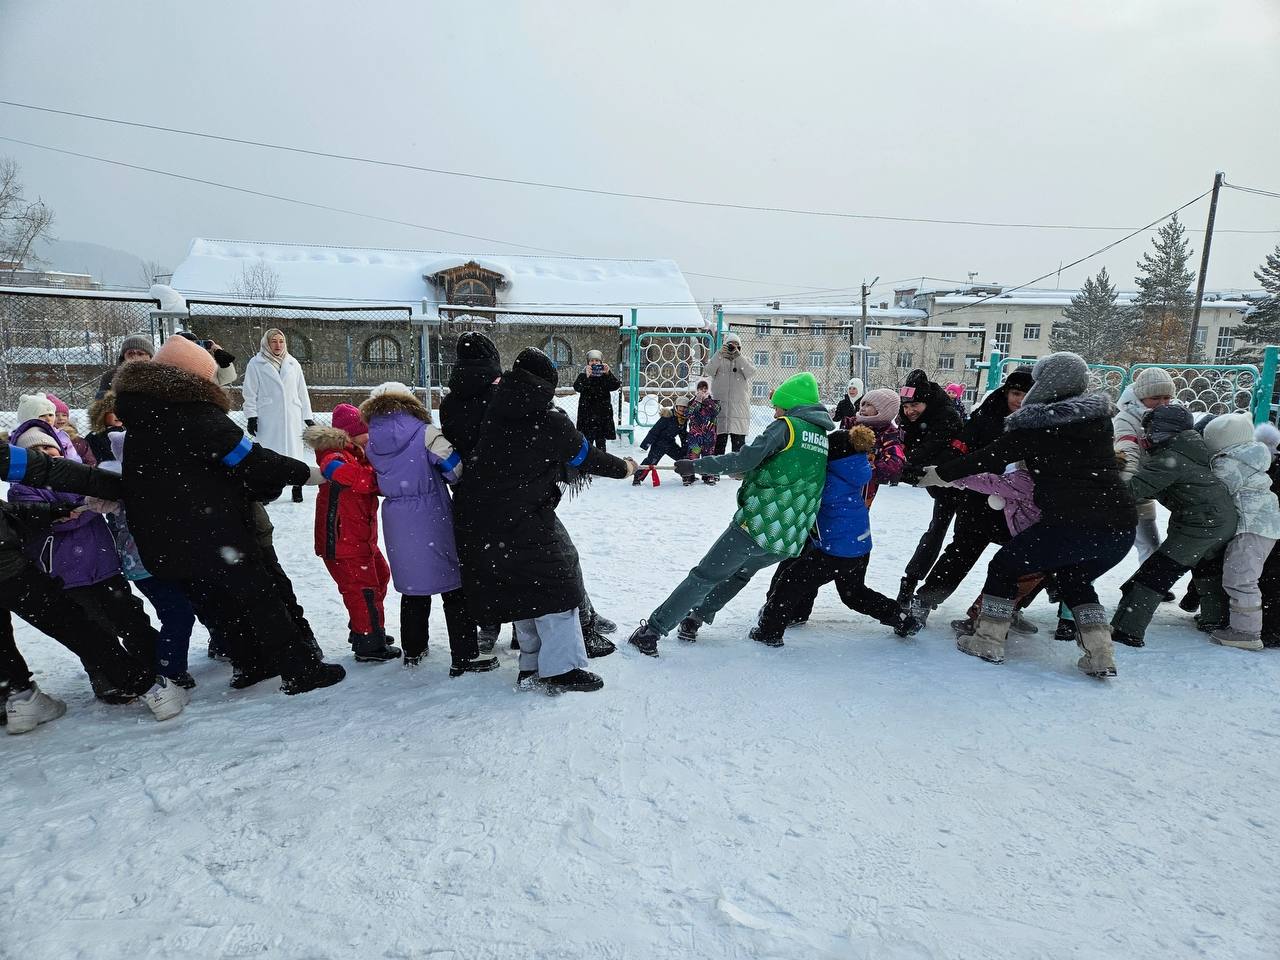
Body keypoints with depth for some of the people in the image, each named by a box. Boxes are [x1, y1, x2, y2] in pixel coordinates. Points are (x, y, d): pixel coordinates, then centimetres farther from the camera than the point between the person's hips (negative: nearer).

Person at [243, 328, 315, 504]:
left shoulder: (293, 364, 12)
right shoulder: (256, 364, 4)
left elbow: (302, 392, 14)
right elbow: (250, 393, 3)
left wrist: (308, 417, 12)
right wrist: (251, 416, -5)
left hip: (292, 418, 2)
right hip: (267, 419, -2)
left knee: (294, 451, 3)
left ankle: (297, 488, 14)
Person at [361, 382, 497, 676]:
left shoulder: (372, 445, 4)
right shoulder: (425, 433, -12)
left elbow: (382, 482, 11)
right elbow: (456, 468, -14)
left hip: (397, 523, 5)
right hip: (432, 519, -5)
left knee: (413, 587, 21)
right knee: (455, 589, 3)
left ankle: (413, 651, 31)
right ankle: (464, 658, 4)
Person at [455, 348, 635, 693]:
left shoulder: (495, 413, 7)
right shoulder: (550, 420, -10)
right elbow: (585, 456, 0)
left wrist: (569, 471, 25)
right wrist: (623, 467, 17)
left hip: (475, 517, 7)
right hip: (522, 519, -7)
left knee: (519, 588, 17)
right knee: (553, 585, 4)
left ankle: (532, 666, 26)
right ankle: (562, 668, 6)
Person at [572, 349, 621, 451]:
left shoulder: (606, 376, 9)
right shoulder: (583, 375, 5)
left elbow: (616, 386, -8)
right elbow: (577, 387, -14)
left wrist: (608, 374, -22)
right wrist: (586, 376, -29)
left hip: (603, 413, 1)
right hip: (587, 414, -1)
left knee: (601, 442, 5)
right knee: (587, 441, -5)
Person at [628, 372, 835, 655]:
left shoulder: (786, 426, -5)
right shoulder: (824, 440, 16)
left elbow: (745, 459, -17)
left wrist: (695, 465, -11)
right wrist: (754, 473, 27)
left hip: (758, 524, -6)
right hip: (791, 541, 6)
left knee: (703, 576, 3)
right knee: (742, 571, 29)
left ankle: (652, 631, 6)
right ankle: (694, 620, 28)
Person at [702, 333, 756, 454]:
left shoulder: (745, 361, 10)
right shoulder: (718, 361, 9)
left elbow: (751, 372, -12)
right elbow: (708, 371, -11)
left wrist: (738, 356, -19)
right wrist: (719, 354, -22)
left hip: (739, 409, 0)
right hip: (720, 407, 0)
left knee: (739, 444, 3)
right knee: (719, 443, 3)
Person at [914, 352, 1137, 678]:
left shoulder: (1035, 428, -3)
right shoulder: (1100, 418, 12)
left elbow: (988, 459, 1)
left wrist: (936, 474, 10)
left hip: (1071, 524, -6)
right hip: (1122, 527, 6)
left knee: (1004, 565, 16)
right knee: (1075, 580, 30)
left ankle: (988, 641, 19)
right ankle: (1100, 656, 19)